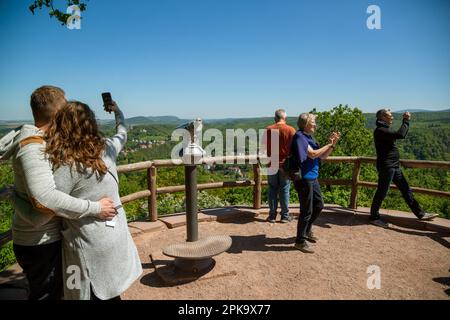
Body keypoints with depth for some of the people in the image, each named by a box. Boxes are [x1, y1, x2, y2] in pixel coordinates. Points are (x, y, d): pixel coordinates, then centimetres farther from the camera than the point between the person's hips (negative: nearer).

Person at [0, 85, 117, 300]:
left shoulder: (41, 141, 5)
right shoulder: (32, 147, -24)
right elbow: (45, 199, -34)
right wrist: (95, 208, -29)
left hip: (49, 238, 9)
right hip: (40, 244, -9)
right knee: (46, 295, 10)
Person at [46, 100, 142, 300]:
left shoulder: (65, 165, -20)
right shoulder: (106, 148, -4)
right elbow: (122, 134, 20)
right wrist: (117, 111, 37)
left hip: (89, 246, -5)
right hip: (116, 236, 6)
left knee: (95, 294, 14)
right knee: (110, 293, 23)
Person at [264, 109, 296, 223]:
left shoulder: (268, 129, -1)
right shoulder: (291, 130, -7)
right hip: (286, 164, -1)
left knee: (272, 190, 9)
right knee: (284, 190, 7)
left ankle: (272, 215, 13)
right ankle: (285, 216, 14)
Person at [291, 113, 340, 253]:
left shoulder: (309, 137, 12)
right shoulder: (299, 136, -14)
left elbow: (322, 156, 14)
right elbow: (313, 154, -21)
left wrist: (333, 144, 2)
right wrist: (329, 144, -13)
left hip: (312, 178, 9)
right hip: (304, 178, -9)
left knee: (319, 205, 19)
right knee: (307, 210, -2)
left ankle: (307, 230, 39)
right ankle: (300, 241, 13)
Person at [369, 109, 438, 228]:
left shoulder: (385, 129, 17)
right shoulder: (380, 130, -17)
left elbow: (400, 134, 27)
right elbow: (400, 135, -26)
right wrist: (406, 121, -15)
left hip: (394, 167, 10)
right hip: (386, 166, -10)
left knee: (406, 190, 14)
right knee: (382, 192, -2)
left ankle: (420, 214, 23)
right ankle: (374, 217, 11)